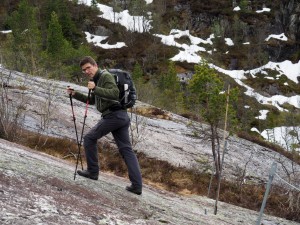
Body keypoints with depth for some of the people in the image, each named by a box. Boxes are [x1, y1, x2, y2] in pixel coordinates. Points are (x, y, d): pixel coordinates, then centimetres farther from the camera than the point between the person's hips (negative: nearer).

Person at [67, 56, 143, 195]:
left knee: (89, 138, 5)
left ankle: (93, 171, 11)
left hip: (113, 115, -10)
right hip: (122, 116, 10)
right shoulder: (98, 79, 25)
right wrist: (75, 94, 25)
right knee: (126, 150, 2)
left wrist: (95, 89, -26)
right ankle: (137, 185, -3)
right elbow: (92, 101, 35)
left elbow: (115, 94, -22)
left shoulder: (105, 76, -6)